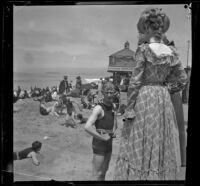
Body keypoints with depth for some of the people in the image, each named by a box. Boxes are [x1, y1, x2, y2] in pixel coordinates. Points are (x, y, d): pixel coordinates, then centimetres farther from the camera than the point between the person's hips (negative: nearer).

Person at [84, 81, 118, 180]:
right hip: (99, 143, -8)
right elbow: (87, 127, -30)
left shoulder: (112, 106, 6)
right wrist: (102, 137, -23)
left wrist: (114, 130, 7)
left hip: (109, 142, 8)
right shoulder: (99, 108, -19)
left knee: (104, 171, 20)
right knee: (97, 174, -3)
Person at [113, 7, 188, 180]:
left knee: (141, 145, 2)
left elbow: (135, 81, -13)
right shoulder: (172, 52, 3)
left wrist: (129, 108, -9)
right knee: (162, 144, 13)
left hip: (144, 99, -5)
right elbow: (182, 79, 8)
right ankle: (162, 175, 19)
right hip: (164, 100, 5)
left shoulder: (143, 49, -11)